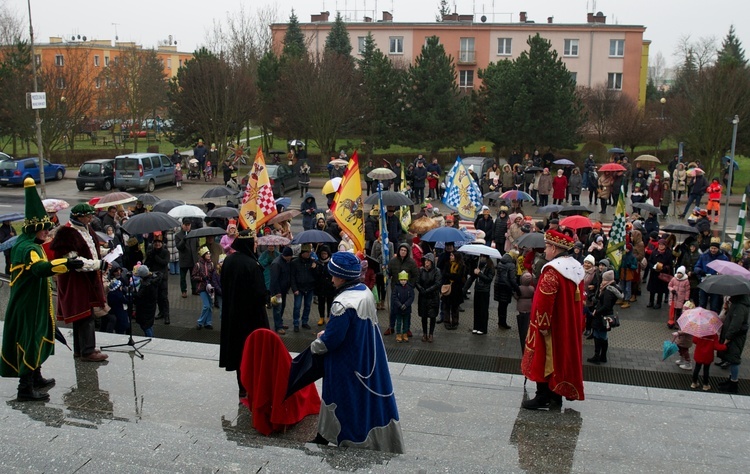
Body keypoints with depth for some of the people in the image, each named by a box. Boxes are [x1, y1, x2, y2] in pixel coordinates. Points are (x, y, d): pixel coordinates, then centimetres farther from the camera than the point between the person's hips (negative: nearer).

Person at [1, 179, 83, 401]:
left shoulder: (28, 244, 11)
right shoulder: (27, 248, -21)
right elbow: (40, 268, -42)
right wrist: (66, 264, -47)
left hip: (32, 304, 11)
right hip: (28, 306, -11)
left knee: (37, 339, 20)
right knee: (29, 341, -5)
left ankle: (35, 378, 34)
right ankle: (25, 388, 1)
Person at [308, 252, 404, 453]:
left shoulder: (343, 304, -27)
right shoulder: (366, 292, -1)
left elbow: (331, 339, -22)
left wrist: (315, 346, -2)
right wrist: (328, 332, 13)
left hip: (347, 366, -8)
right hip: (369, 360, 8)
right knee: (369, 399, 19)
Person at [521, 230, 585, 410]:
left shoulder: (552, 269, -22)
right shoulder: (577, 268, 6)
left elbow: (545, 300, -26)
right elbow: (578, 298, 11)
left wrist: (542, 324, -21)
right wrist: (575, 321, 17)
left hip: (551, 325, -8)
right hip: (569, 324, 9)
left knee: (544, 358, 1)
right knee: (562, 356, 16)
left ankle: (542, 397, 5)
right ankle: (556, 393, 25)